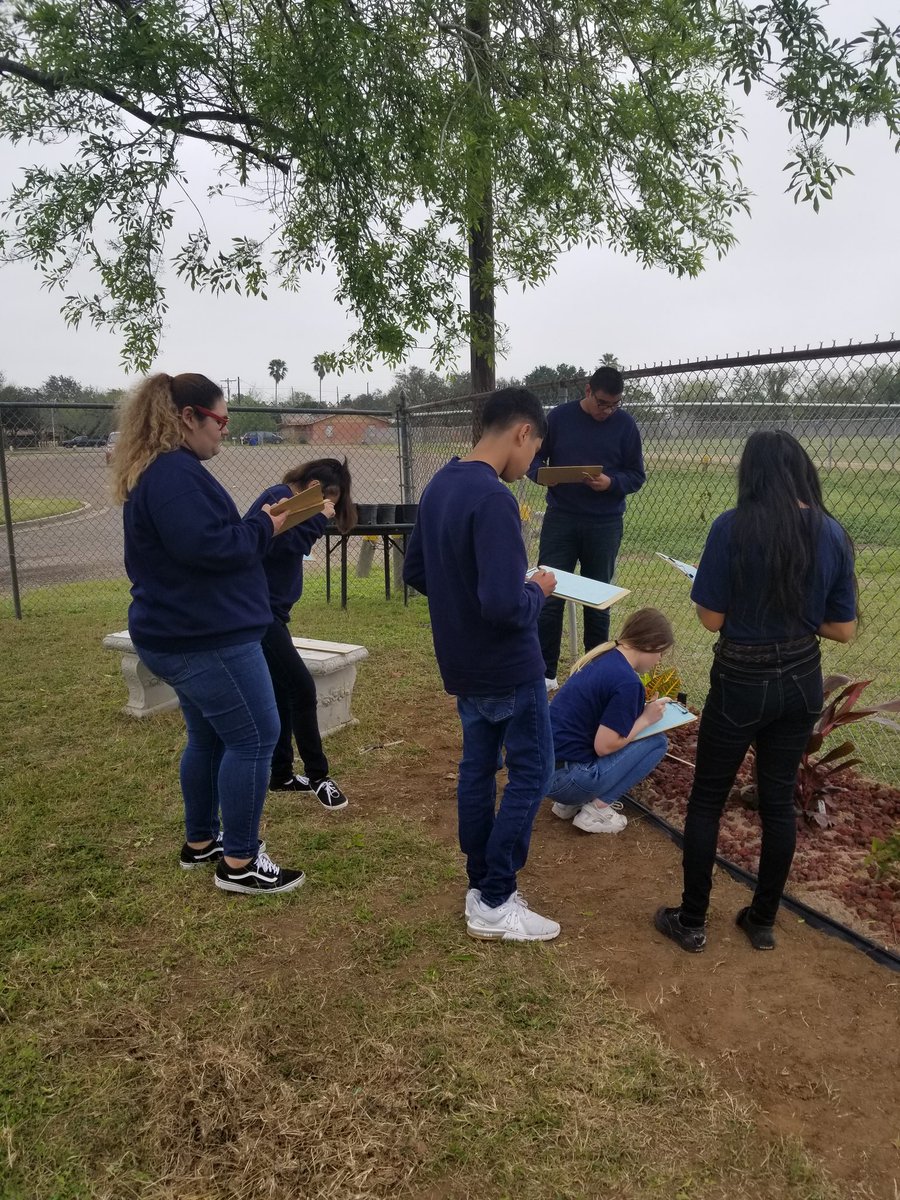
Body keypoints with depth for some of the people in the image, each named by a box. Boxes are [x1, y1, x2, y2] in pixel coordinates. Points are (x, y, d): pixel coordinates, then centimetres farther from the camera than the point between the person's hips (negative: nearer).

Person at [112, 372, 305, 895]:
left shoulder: (160, 471, 15)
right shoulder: (175, 474, -20)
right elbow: (208, 546, -28)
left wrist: (257, 527, 8)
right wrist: (264, 528, -14)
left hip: (188, 634, 11)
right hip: (206, 638, -11)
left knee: (210, 736, 20)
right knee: (254, 738, -3)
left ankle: (201, 840, 33)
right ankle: (239, 862, 6)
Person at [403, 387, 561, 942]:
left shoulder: (438, 487, 4)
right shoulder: (494, 499, -25)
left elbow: (415, 571, 13)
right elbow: (504, 605, -31)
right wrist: (538, 590, -11)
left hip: (463, 664, 9)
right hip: (509, 667, -9)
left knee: (478, 768, 17)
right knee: (531, 775, 5)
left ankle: (481, 888, 29)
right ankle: (495, 906, 12)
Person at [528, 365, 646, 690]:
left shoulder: (625, 425, 0)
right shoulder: (559, 417, -1)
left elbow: (637, 475, 2)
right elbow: (534, 459, 6)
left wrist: (611, 483, -18)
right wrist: (541, 473, -17)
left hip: (604, 524, 0)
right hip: (561, 518, 0)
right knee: (549, 594, -3)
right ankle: (545, 672, 8)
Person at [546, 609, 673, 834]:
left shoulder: (603, 655, 9)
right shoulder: (627, 682, -17)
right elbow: (604, 746, -17)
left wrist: (640, 707, 15)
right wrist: (645, 719, -4)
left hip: (540, 765, 9)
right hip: (563, 778, -9)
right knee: (657, 742, 3)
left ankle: (570, 803, 16)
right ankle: (596, 811, 1)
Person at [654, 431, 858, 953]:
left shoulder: (733, 526, -17)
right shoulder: (832, 533, -4)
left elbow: (712, 618, -13)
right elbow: (843, 629, 1)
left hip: (742, 683, -4)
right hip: (802, 682, 4)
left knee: (707, 799, 11)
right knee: (779, 800, 16)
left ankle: (691, 923, 21)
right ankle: (764, 921, 30)